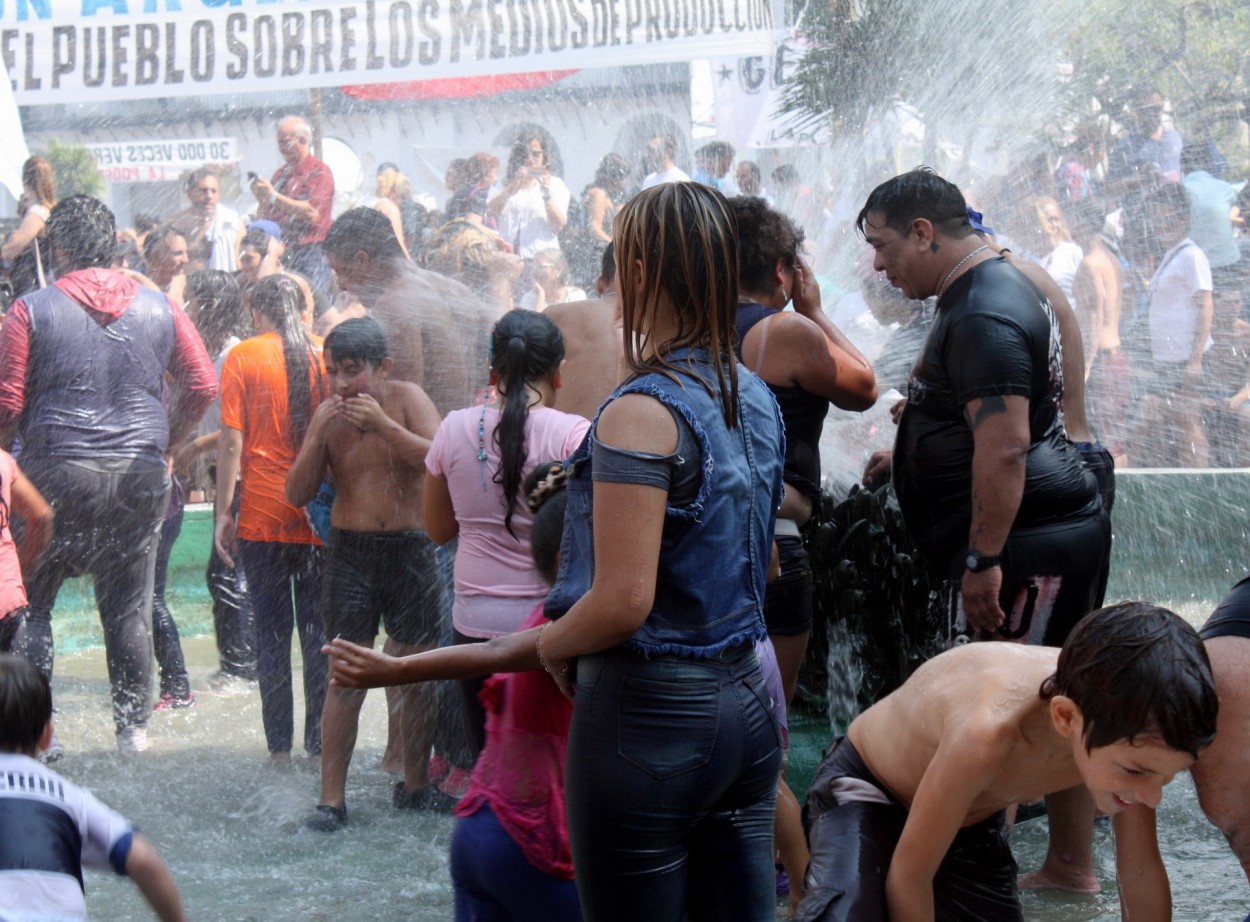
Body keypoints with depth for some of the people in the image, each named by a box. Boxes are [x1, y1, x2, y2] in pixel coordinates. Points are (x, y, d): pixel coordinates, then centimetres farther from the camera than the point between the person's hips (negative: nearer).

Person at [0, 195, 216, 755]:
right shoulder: (158, 309, 5)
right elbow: (203, 386, 5)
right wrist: (165, 442, 16)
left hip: (56, 472, -3)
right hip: (140, 475, 3)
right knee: (130, 606, 10)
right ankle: (134, 726, 12)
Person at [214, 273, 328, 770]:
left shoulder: (243, 357, -2)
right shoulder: (326, 356, 4)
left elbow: (231, 440, -7)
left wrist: (223, 512, -2)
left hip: (263, 514, -2)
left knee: (272, 630, 4)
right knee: (318, 629, 7)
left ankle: (280, 747, 3)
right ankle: (319, 744, 8)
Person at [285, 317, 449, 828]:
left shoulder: (407, 400, -4)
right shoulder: (327, 413, 1)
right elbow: (297, 494, -1)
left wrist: (384, 425, -24)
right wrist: (321, 434, -14)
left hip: (411, 550, 0)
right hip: (350, 552, 0)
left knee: (419, 674, 7)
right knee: (345, 676, -6)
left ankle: (414, 784, 23)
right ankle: (331, 798, -2)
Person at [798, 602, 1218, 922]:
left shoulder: (1124, 722, -27)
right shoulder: (991, 735, -44)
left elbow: (1142, 874, -12)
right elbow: (908, 876, -29)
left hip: (972, 823, 6)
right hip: (864, 791, -6)